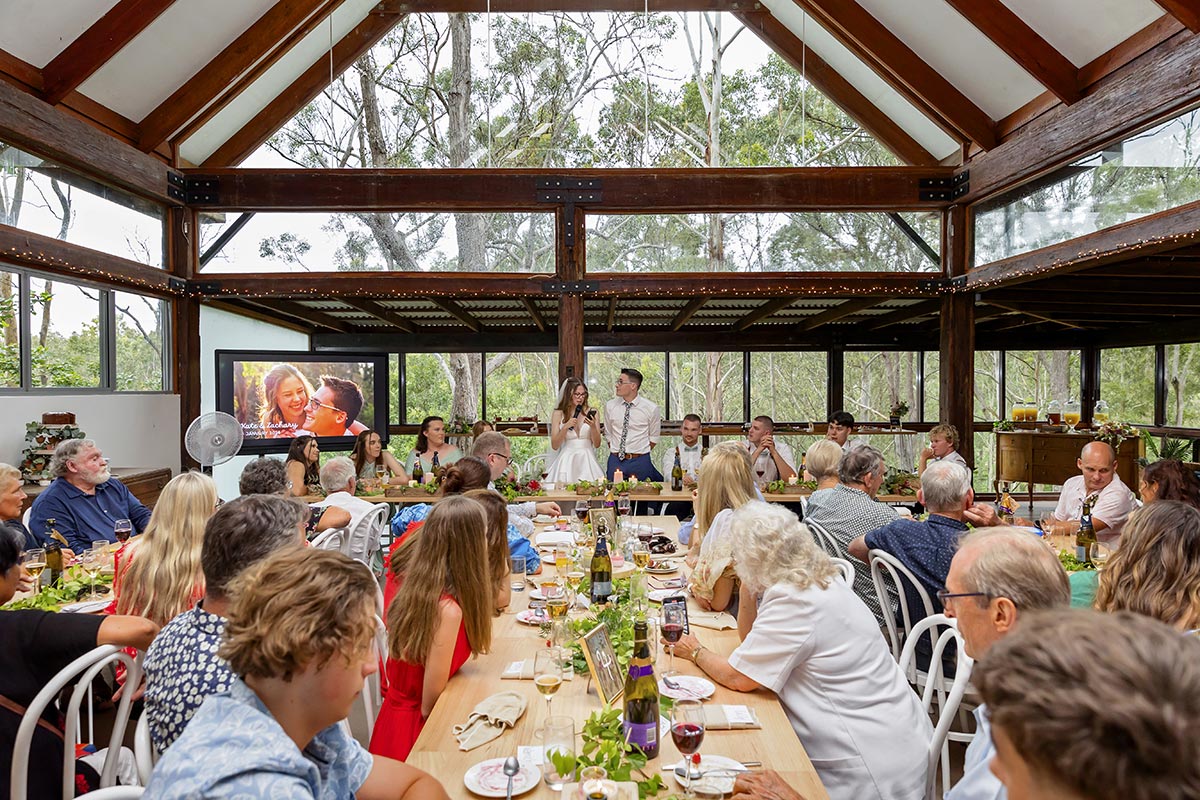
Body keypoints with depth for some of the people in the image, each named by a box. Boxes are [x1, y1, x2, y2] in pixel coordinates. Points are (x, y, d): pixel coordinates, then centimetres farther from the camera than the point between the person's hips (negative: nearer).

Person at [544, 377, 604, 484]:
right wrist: (566, 427, -11)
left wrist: (593, 427, -11)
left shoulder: (591, 412, 6)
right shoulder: (558, 414, 4)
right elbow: (554, 446, 1)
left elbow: (597, 444, 5)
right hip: (567, 461, -1)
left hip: (587, 460, 1)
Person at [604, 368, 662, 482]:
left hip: (640, 462, -2)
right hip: (615, 461, 2)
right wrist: (615, 453, 8)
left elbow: (654, 438, 5)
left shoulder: (651, 409, -6)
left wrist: (640, 454, 4)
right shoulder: (609, 406, 2)